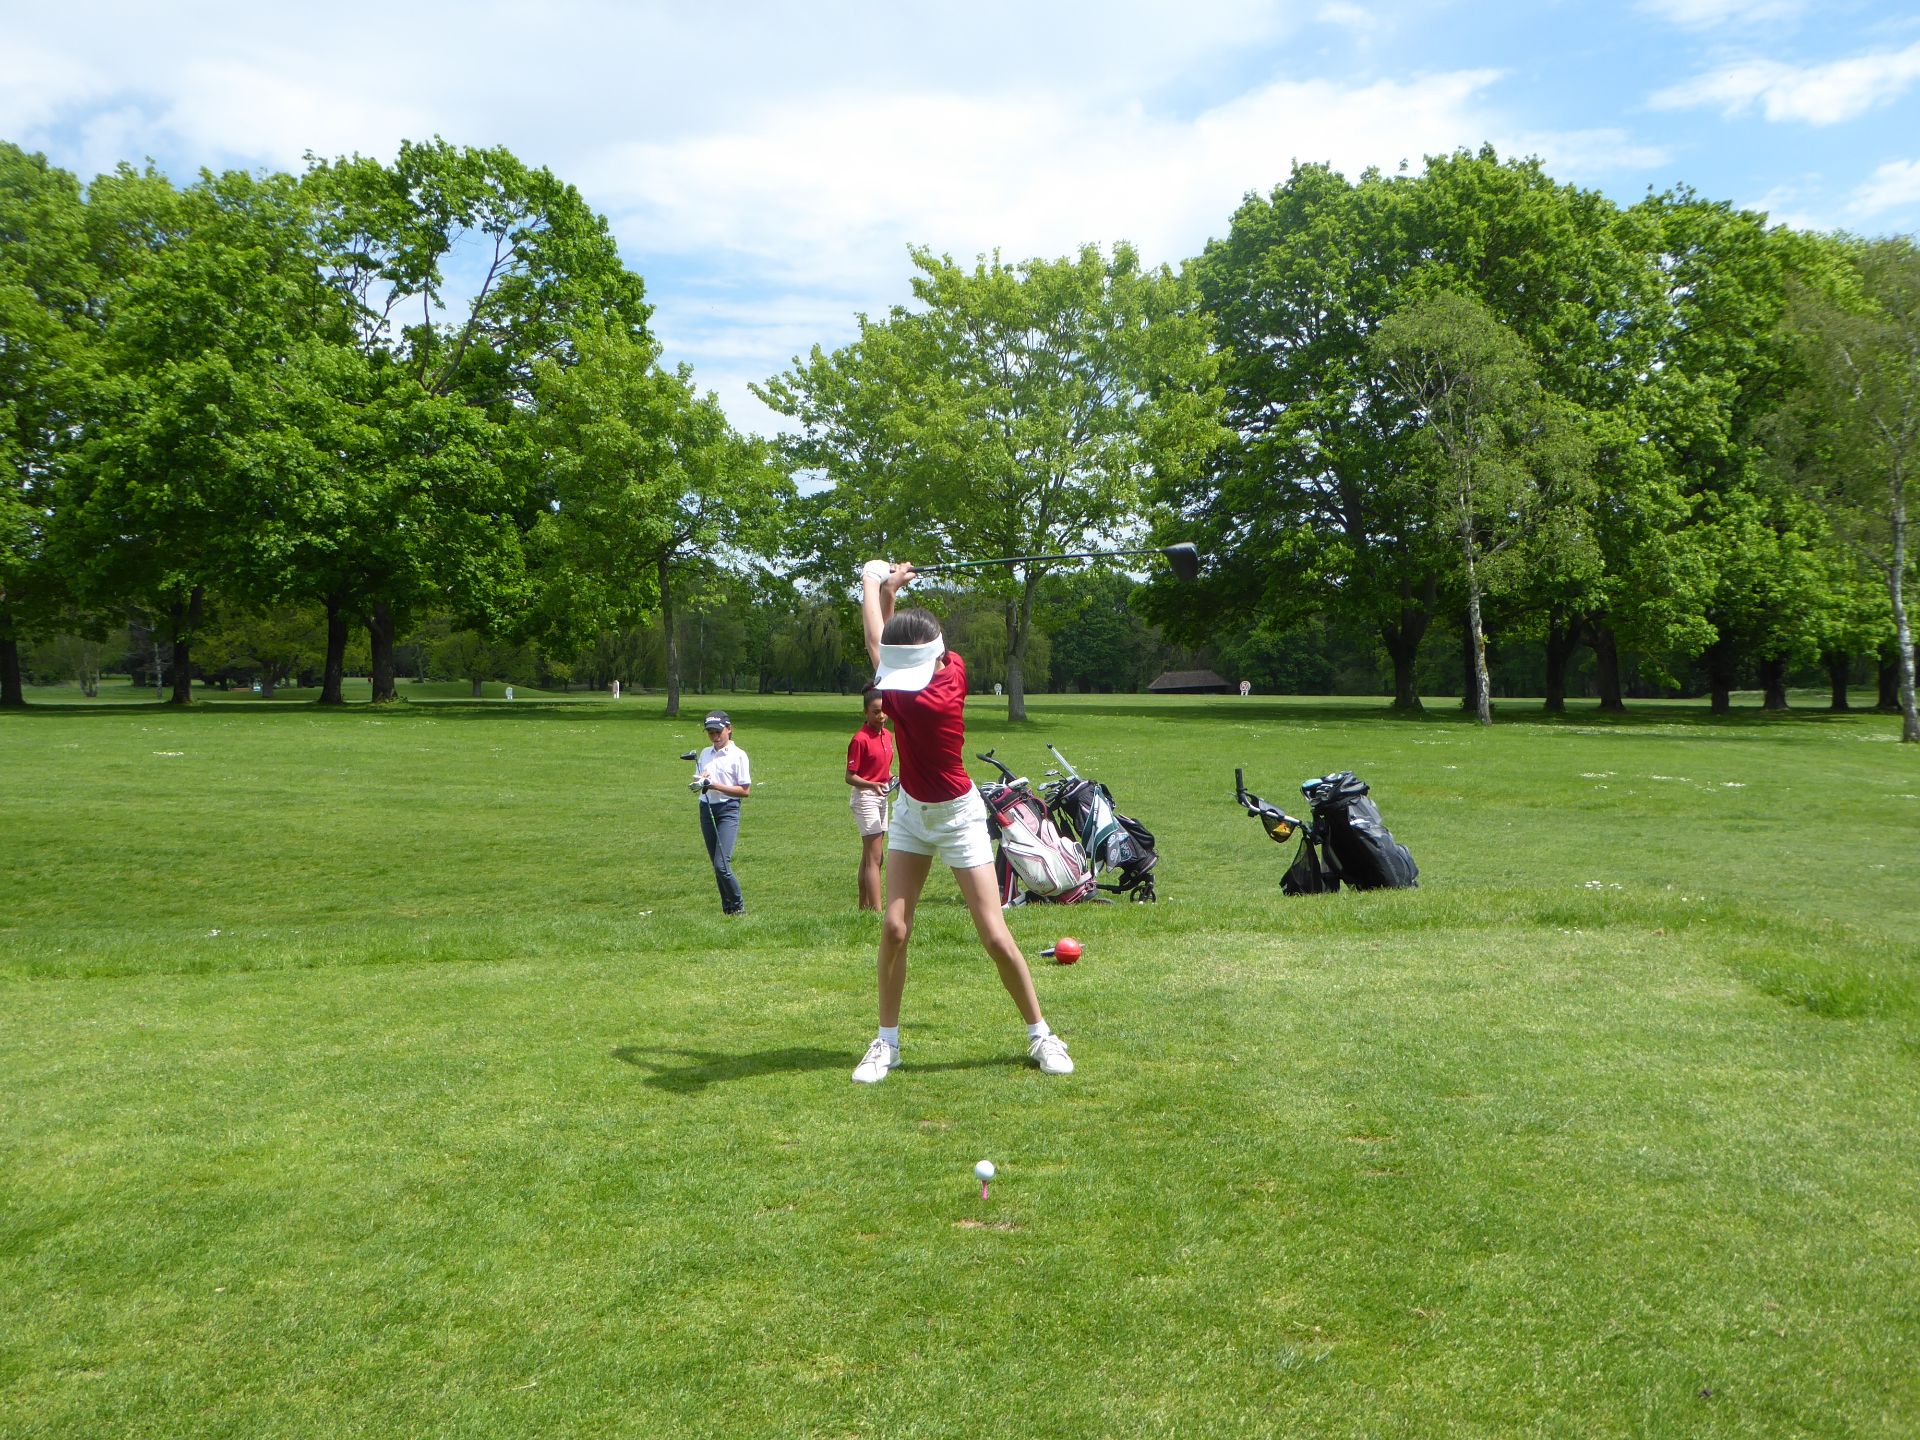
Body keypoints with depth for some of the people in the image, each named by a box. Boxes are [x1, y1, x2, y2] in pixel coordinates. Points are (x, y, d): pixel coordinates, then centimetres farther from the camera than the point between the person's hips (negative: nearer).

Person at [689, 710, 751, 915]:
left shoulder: (738, 755, -5)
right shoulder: (705, 754, 13)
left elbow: (745, 791, -9)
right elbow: (697, 785, 17)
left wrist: (715, 785, -17)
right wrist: (697, 784, -8)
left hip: (728, 810, -6)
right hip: (706, 810, 6)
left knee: (721, 864, -15)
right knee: (716, 866, 9)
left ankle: (739, 907, 1)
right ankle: (727, 908, 20)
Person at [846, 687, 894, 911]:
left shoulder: (888, 735, 9)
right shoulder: (860, 739, -15)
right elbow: (850, 777, -14)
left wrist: (892, 778, 1)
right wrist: (872, 785, -29)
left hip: (882, 797, 8)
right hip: (865, 798, -8)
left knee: (870, 857, 14)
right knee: (874, 859, -11)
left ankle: (864, 907, 23)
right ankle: (876, 910, -12)